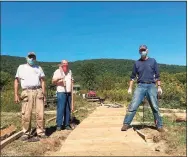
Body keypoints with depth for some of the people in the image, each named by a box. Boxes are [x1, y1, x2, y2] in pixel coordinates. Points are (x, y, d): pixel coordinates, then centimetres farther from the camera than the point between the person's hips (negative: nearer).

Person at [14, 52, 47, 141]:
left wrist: (43, 93, 3)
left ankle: (41, 132, 6)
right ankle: (26, 133, 9)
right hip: (27, 92, -1)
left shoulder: (38, 68, 19)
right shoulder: (21, 67, 15)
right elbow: (16, 81, 11)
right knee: (26, 114, -2)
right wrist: (16, 94, 1)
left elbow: (42, 81, 14)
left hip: (38, 91, 1)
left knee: (40, 113, -2)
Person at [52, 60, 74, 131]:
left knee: (68, 109, 6)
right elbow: (53, 81, -11)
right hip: (61, 92, -6)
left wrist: (72, 81, 8)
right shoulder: (57, 71, -2)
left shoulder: (69, 71, 17)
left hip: (69, 93, 6)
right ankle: (59, 125, -3)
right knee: (60, 109, -9)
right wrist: (58, 78, -30)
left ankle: (67, 124, 12)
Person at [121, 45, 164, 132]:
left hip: (151, 86, 0)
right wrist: (130, 88, 8)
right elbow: (133, 76, 13)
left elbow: (157, 75, 8)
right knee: (133, 105, -9)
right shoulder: (137, 63, 12)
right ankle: (126, 124, -6)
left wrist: (159, 87, 3)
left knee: (155, 107, 2)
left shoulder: (152, 61, 10)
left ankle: (159, 126, 14)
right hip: (140, 86, 0)